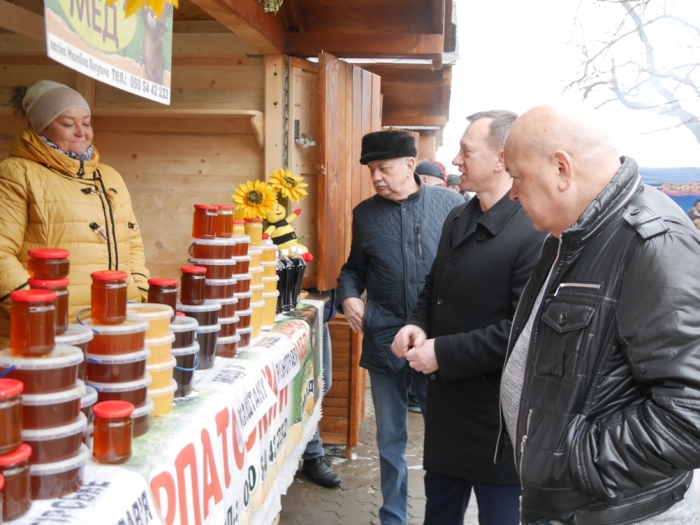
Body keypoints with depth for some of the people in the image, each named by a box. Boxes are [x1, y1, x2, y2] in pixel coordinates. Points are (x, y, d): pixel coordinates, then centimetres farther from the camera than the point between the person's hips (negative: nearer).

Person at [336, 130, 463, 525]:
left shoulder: (450, 204, -3)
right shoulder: (365, 213, 6)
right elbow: (354, 268, 17)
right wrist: (347, 296, -3)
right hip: (384, 342, 3)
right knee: (390, 439, 14)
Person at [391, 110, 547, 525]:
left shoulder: (534, 232, -21)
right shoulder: (457, 218, 8)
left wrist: (444, 353, -22)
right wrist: (419, 324, -2)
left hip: (496, 412, -8)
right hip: (447, 400, 8)